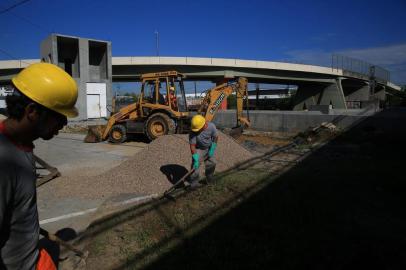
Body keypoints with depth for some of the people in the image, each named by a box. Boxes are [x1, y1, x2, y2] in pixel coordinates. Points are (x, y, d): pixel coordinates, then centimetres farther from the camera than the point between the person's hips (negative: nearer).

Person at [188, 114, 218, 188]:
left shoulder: (211, 126, -26)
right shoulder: (193, 132, -31)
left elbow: (215, 137, -9)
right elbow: (192, 145, -28)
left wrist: (212, 149, -11)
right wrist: (196, 160, -33)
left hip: (209, 148, 3)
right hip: (198, 149, -3)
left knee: (211, 163, 12)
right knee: (195, 165, -16)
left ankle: (210, 180, 35)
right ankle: (194, 183, -5)